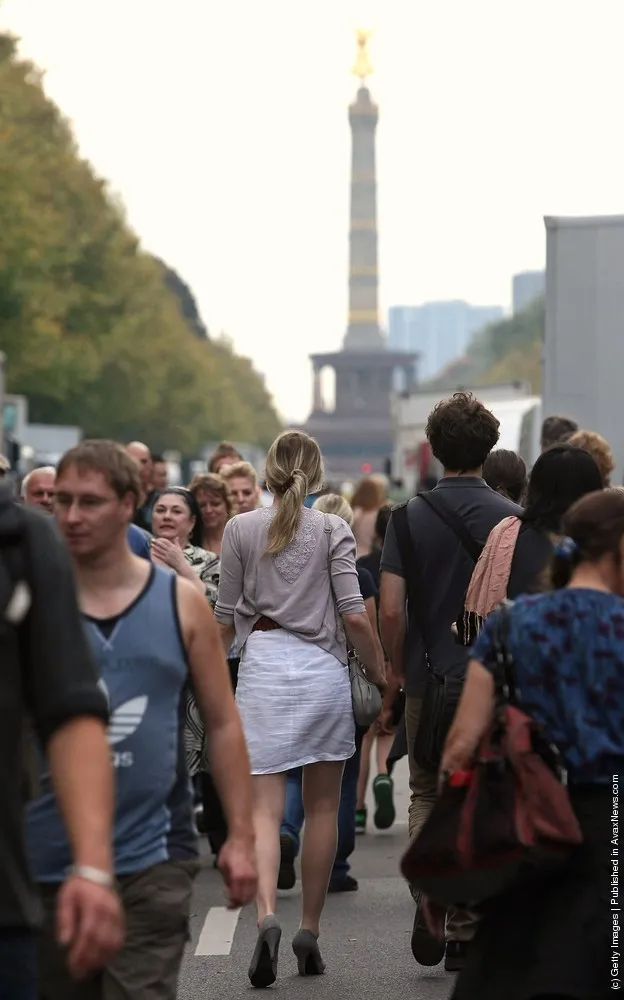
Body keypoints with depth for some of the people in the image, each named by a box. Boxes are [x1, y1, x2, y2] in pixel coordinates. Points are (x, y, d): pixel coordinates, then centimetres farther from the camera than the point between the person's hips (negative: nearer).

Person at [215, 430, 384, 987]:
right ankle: (310, 934, 15)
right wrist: (377, 671, 7)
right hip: (324, 669, 0)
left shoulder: (240, 529, 3)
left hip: (263, 668, 0)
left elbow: (226, 618, 7)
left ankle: (267, 916, -25)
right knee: (322, 808, 11)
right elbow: (354, 614, -6)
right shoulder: (333, 530, 0)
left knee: (265, 807, -3)